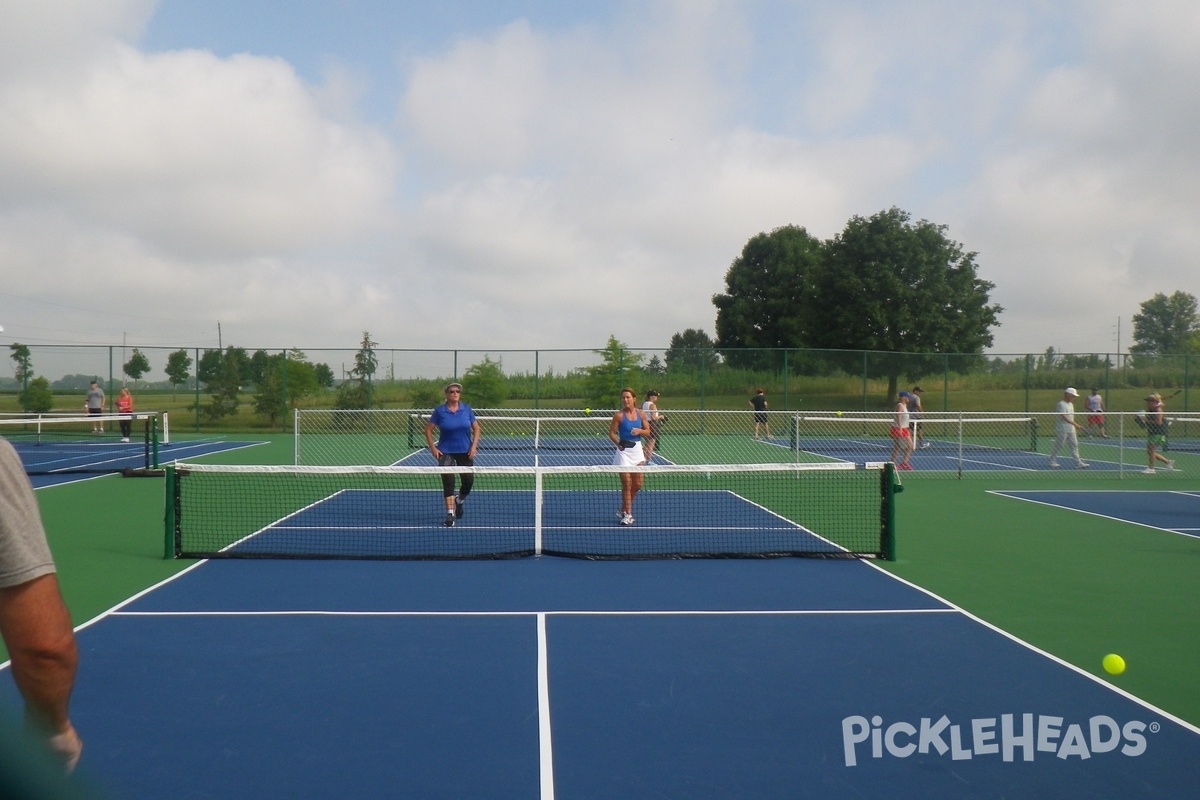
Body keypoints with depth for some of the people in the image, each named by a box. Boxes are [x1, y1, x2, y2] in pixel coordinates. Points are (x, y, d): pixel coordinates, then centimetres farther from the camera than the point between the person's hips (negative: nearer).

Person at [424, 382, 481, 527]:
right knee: (448, 481, -11)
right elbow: (428, 430, 2)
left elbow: (476, 429, 5)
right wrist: (433, 448, -8)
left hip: (465, 452, 2)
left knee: (469, 480, 4)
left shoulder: (467, 409, 0)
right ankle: (450, 513, -7)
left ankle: (459, 501, 36)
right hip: (446, 452, -2)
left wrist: (474, 446, -7)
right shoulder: (439, 411, -4)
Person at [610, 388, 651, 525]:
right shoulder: (619, 415, -9)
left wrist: (639, 431, -14)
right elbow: (611, 433, -5)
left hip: (637, 449, 4)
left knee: (637, 485, 7)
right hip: (624, 451, -4)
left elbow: (648, 431, 5)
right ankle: (627, 514, 6)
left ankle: (623, 509, 26)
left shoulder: (641, 413, 1)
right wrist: (618, 443, -18)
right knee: (627, 484, -4)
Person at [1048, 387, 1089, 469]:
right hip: (1062, 430, -8)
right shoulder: (1061, 404, -13)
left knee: (1074, 445, 3)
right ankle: (1052, 461, 13)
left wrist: (1076, 428, 17)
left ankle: (1078, 463, 2)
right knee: (1058, 446, 0)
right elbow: (1064, 417, -23)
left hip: (1071, 429, 8)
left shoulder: (1071, 404, 14)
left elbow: (1072, 417, 19)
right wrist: (1075, 424, -29)